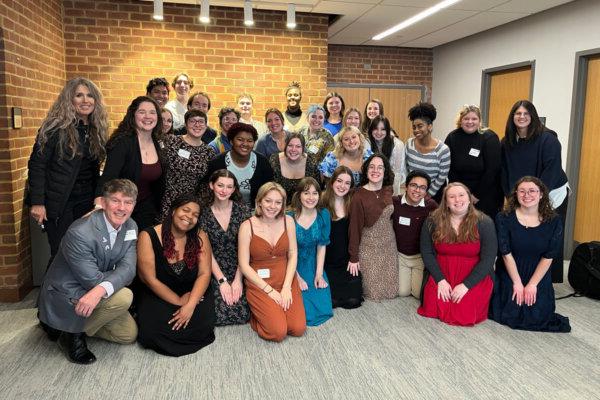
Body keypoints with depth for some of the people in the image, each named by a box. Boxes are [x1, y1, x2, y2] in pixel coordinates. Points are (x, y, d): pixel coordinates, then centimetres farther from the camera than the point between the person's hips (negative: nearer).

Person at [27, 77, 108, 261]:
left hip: (86, 201, 5)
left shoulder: (96, 129, 8)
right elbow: (37, 164, -11)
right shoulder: (56, 127, -10)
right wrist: (37, 202, -17)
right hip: (59, 202, -5)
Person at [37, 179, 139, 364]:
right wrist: (121, 274, -13)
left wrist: (101, 290, -36)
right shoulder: (80, 233, -29)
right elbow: (92, 279, -28)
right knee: (123, 297, -28)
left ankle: (75, 323, 21)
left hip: (91, 294, 8)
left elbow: (128, 268, -18)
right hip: (65, 294, -7)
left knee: (129, 334, 8)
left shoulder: (130, 227, -7)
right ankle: (73, 334, -5)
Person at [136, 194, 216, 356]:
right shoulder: (148, 236, -14)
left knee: (203, 325, -22)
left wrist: (190, 305, -23)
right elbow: (150, 279, -14)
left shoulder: (200, 237, -6)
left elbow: (204, 273, -10)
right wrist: (179, 302, -14)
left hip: (194, 293, 2)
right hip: (159, 295, -2)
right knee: (152, 331, -24)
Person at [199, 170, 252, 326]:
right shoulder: (204, 214, -3)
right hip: (215, 271, 0)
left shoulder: (243, 210, -3)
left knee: (242, 313, -16)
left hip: (239, 270, 0)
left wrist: (238, 279, -12)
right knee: (221, 312, -19)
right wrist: (222, 281, -12)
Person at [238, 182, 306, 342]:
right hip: (258, 283, -3)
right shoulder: (247, 226, -11)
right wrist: (269, 290, -14)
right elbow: (244, 265, -10)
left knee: (299, 328, -10)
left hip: (286, 279, 3)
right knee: (278, 332, -17)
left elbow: (293, 255, 1)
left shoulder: (288, 221, -1)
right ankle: (256, 314, 13)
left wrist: (286, 287, -10)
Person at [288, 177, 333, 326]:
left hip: (313, 266, 4)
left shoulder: (324, 215, -5)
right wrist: (297, 277, -14)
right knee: (306, 312, -13)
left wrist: (319, 274, -5)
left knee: (324, 309, -7)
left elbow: (321, 246, 0)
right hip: (292, 268, -3)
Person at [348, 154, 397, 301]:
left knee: (391, 290, 10)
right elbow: (355, 227, -14)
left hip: (388, 245, 5)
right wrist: (353, 257, -12)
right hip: (368, 248, -5)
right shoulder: (359, 196, -18)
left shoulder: (388, 190, -2)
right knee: (374, 292, 5)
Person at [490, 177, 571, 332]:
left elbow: (548, 257, -7)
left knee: (537, 317, -7)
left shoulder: (553, 221, -7)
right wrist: (517, 283, -13)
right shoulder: (504, 218, -11)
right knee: (510, 315, -7)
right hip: (509, 274, -1)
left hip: (539, 275, 1)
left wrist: (532, 284, -11)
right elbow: (506, 254, -12)